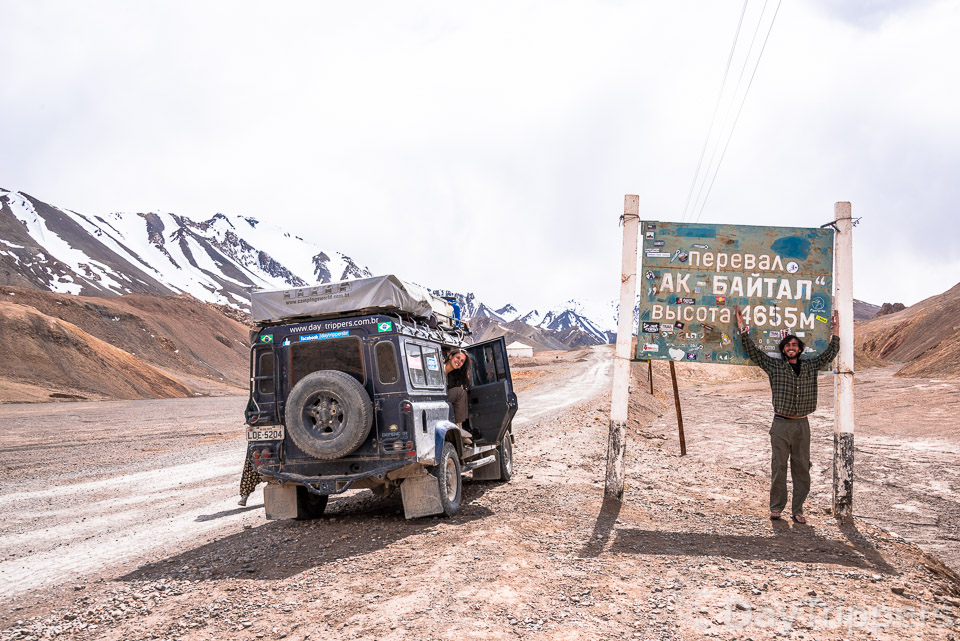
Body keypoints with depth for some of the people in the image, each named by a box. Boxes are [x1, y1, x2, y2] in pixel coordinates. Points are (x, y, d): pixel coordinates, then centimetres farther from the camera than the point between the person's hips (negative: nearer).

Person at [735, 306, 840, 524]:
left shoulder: (810, 366, 11)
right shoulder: (774, 365, 4)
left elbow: (830, 354, 18)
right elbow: (753, 352, 2)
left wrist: (836, 332, 13)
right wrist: (743, 329, -2)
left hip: (802, 425, 2)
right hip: (781, 424, -2)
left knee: (801, 468, 3)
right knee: (778, 467, 0)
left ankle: (797, 510, 10)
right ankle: (776, 507, 10)